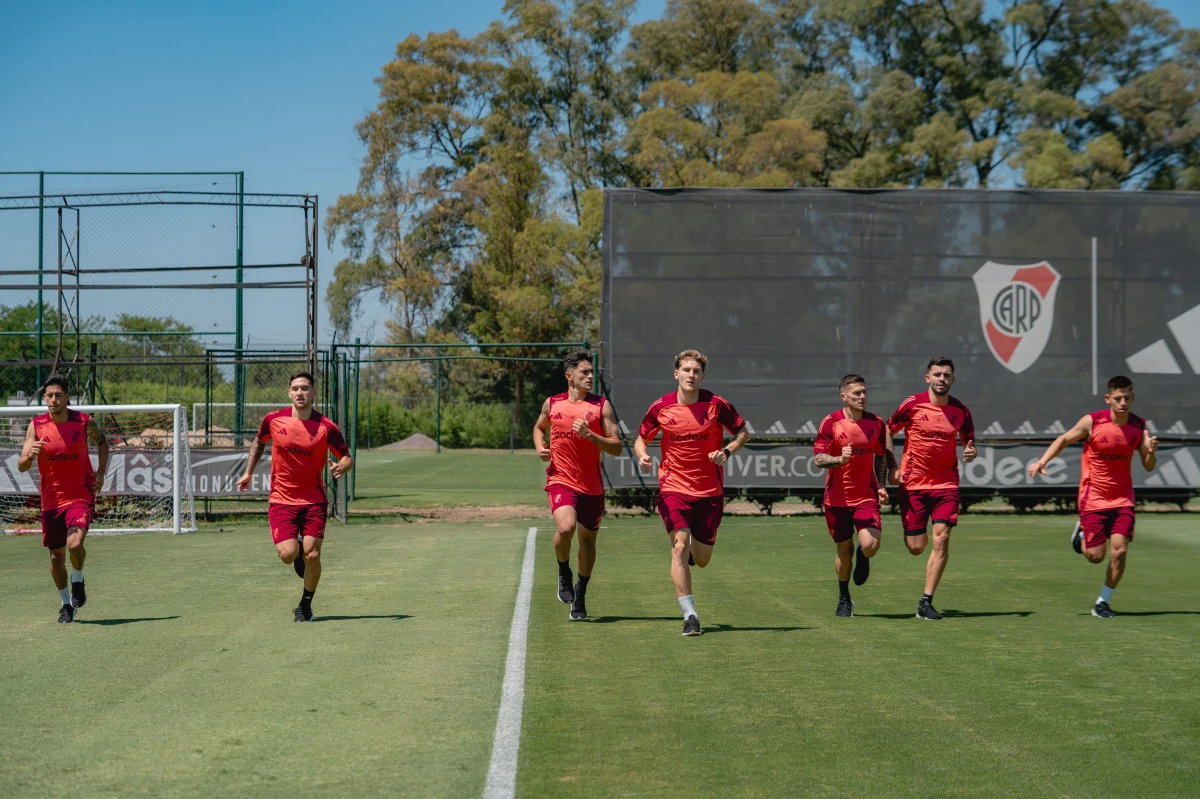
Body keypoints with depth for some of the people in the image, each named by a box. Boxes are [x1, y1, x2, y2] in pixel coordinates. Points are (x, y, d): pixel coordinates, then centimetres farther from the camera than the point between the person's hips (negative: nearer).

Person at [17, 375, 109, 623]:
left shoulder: (85, 422, -7)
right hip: (51, 499, 2)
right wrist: (30, 455, -31)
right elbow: (21, 466, -9)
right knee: (56, 555, 7)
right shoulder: (36, 426, -6)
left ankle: (78, 580, 9)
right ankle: (66, 603, 29)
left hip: (81, 495, -2)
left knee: (75, 543, -24)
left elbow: (102, 442, 15)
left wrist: (101, 472, 2)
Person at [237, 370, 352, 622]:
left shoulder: (326, 427, -8)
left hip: (314, 501, 0)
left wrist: (341, 467, -22)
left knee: (312, 556, -7)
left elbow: (347, 458, 0)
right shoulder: (273, 420, -3)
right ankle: (297, 548, 24)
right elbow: (259, 442, 19)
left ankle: (305, 606, 16)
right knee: (288, 554, -16)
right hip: (281, 500, 0)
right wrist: (249, 472, 16)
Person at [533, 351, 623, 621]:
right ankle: (564, 572, 4)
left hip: (592, 485, 1)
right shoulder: (552, 403, 5)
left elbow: (617, 447, -5)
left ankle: (580, 596, 31)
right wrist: (540, 448, 6)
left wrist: (590, 435, -19)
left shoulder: (602, 405, -1)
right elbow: (539, 427, 26)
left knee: (587, 539, 10)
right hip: (560, 479, -1)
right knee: (566, 527, -26)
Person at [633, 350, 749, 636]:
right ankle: (690, 616, -14)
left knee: (701, 559, 6)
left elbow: (742, 431, 7)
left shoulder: (717, 404, -5)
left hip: (710, 491, 1)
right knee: (680, 545, -18)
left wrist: (726, 451, -12)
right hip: (674, 488, -1)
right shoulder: (661, 407, -3)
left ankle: (694, 547, 46)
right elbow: (641, 438, 11)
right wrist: (642, 456, -12)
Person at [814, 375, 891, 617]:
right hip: (837, 498, -1)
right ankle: (844, 599, 29)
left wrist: (881, 486, 4)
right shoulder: (831, 423, -7)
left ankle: (862, 556, 21)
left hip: (867, 496, 1)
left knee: (870, 546, -18)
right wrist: (840, 459, -29)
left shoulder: (876, 423, 3)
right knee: (843, 550, 7)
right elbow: (818, 458, -10)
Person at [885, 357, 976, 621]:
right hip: (913, 483, -1)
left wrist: (970, 452, -9)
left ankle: (926, 601, -5)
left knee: (941, 540, -12)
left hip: (946, 483, 1)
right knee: (916, 546, 0)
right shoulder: (912, 404, -5)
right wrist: (892, 467, -4)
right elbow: (888, 431, 6)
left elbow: (968, 441, 15)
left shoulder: (960, 411, 1)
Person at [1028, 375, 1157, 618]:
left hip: (1122, 498, 2)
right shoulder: (1092, 422, -13)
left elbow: (1149, 466, -2)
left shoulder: (1139, 426, -5)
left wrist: (1151, 452, -24)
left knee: (1120, 551, -11)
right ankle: (1082, 533, 35)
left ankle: (1102, 603, 6)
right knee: (1095, 556, -1)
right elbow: (1064, 439, 2)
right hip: (1093, 497, -2)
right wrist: (1042, 462, -10)